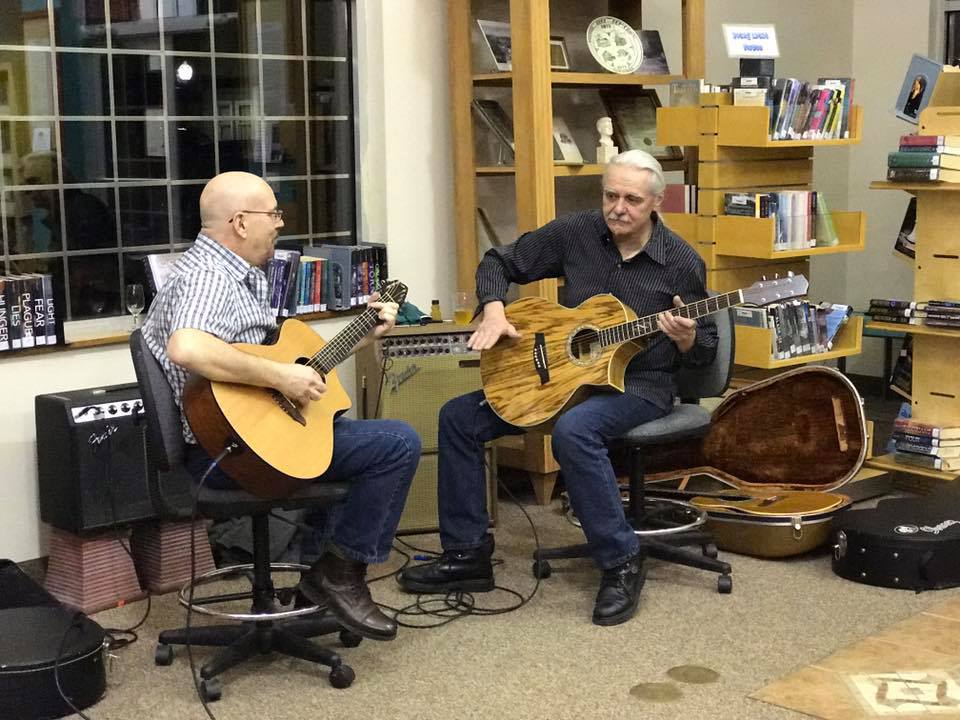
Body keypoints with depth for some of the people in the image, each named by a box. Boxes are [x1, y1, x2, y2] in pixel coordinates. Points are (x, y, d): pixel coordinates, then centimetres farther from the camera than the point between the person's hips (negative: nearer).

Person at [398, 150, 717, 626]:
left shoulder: (681, 263, -9)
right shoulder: (575, 233, -2)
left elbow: (704, 352, 0)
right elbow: (498, 263, 7)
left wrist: (686, 337, -23)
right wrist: (493, 311, -12)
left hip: (638, 384, -5)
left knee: (574, 430, -38)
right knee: (459, 417, -5)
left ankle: (622, 564, -21)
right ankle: (467, 554, 4)